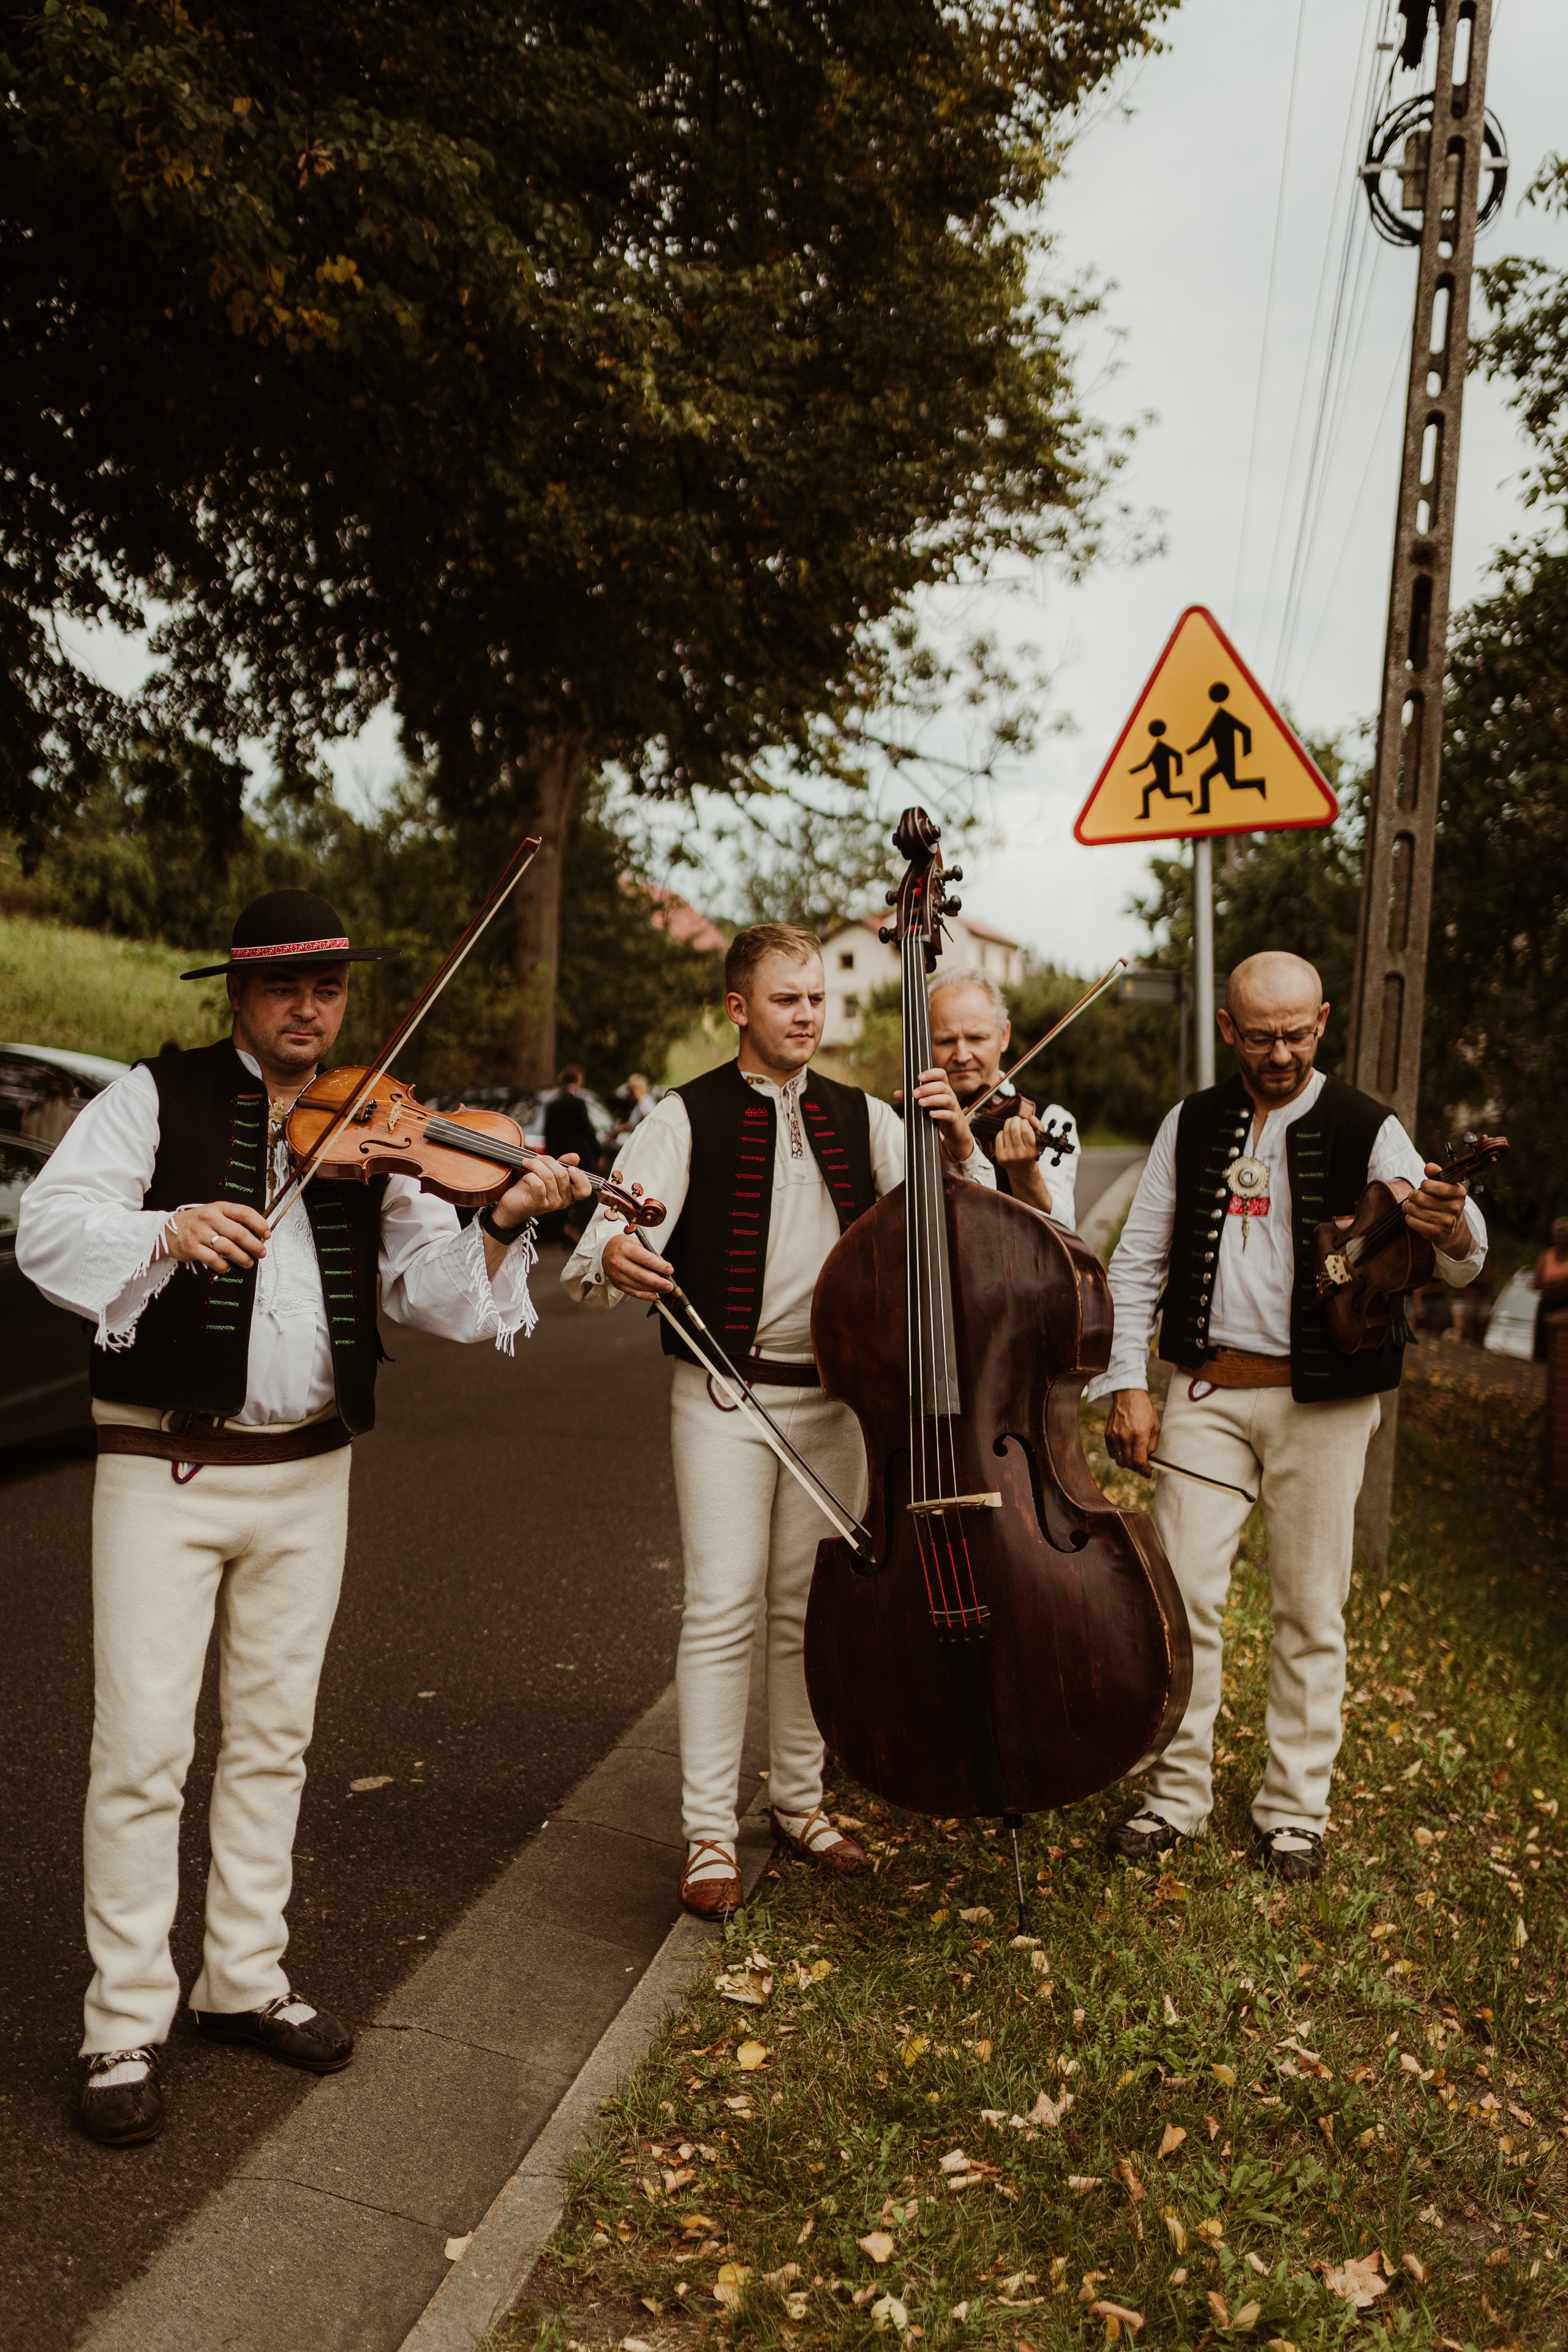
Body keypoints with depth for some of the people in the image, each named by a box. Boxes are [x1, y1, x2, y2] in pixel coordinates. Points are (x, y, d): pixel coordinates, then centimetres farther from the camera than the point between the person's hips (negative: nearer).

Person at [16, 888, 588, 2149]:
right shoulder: (156, 1100, -2)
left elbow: (437, 1287, -2)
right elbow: (49, 1227, -15)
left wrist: (507, 1222, -21)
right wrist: (168, 1230, -33)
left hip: (308, 1473, 4)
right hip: (164, 1467, -3)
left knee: (273, 1736, 15)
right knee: (144, 1746, -2)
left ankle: (246, 1981, 31)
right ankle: (126, 2026, 14)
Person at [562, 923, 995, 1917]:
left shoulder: (863, 1118, 7)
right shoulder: (688, 1119, -4)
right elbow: (599, 1259, -14)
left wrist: (959, 1142, -19)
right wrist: (613, 1255, -38)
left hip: (834, 1395, 4)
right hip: (728, 1395, -3)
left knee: (812, 1604, 12)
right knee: (723, 1606, -3)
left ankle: (801, 1798, 29)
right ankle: (710, 1829, 9)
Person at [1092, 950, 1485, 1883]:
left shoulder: (1365, 1130, -4)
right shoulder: (1192, 1124, 6)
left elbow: (1459, 1264, -14)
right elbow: (1140, 1260, 10)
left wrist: (1453, 1227, -39)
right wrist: (1129, 1383, 1)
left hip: (1323, 1402, -2)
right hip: (1207, 1391, 2)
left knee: (1311, 1607, 5)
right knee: (1184, 1589, 0)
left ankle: (1296, 1807, 21)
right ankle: (1179, 1793, 16)